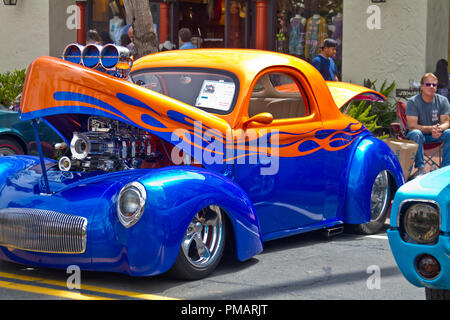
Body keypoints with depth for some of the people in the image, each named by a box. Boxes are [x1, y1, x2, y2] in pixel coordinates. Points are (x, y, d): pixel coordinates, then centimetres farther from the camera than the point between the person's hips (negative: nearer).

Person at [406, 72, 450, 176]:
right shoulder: (413, 102, -13)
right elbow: (412, 126, -20)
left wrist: (440, 129, -33)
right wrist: (430, 129, -36)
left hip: (435, 136, 3)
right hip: (420, 135, -3)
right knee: (416, 133, -37)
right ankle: (420, 168, -33)